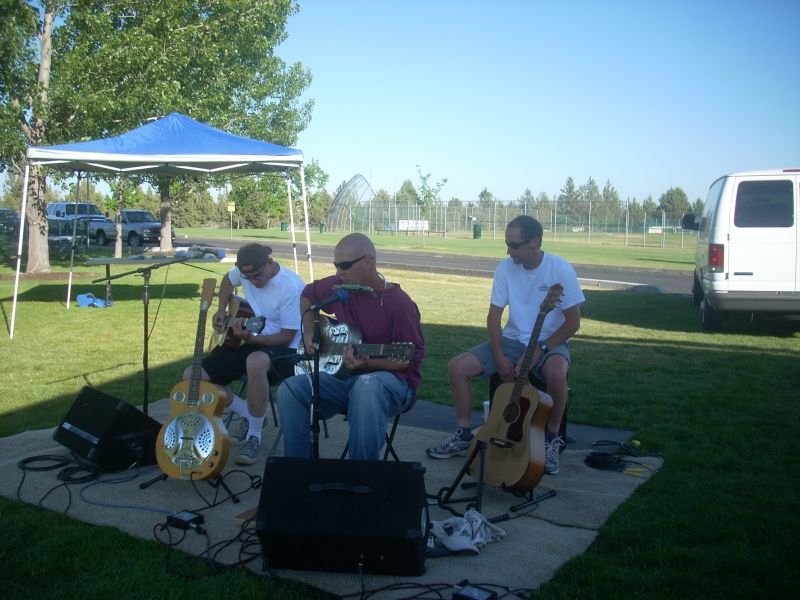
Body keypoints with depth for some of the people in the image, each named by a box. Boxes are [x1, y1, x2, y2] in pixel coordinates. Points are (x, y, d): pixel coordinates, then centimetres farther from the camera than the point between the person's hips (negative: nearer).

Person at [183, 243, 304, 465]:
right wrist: (221, 310, 9)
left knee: (256, 361, -44)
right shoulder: (246, 271, -3)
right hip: (248, 344, 7)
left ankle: (254, 434, -22)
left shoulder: (291, 287, -22)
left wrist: (250, 338, -33)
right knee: (192, 377, -9)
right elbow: (228, 280, 23)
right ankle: (248, 414, 9)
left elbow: (287, 337, -19)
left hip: (285, 350, -7)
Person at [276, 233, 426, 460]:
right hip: (343, 376, 6)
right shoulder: (337, 287, 2)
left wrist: (366, 363, -27)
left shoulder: (398, 303, -16)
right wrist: (309, 332, 8)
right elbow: (308, 295, 24)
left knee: (367, 386, -41)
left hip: (391, 380, -5)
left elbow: (414, 358, -15)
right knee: (289, 390, -18)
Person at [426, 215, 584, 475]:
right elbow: (494, 316, -1)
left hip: (550, 342, -4)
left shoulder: (560, 269, -15)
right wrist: (499, 357, -13)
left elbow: (573, 322, -13)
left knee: (556, 373, -39)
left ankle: (551, 438, -13)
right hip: (513, 340, 4)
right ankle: (463, 434, 6)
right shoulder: (505, 267, -4)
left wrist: (540, 350, -20)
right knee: (457, 367, -12)